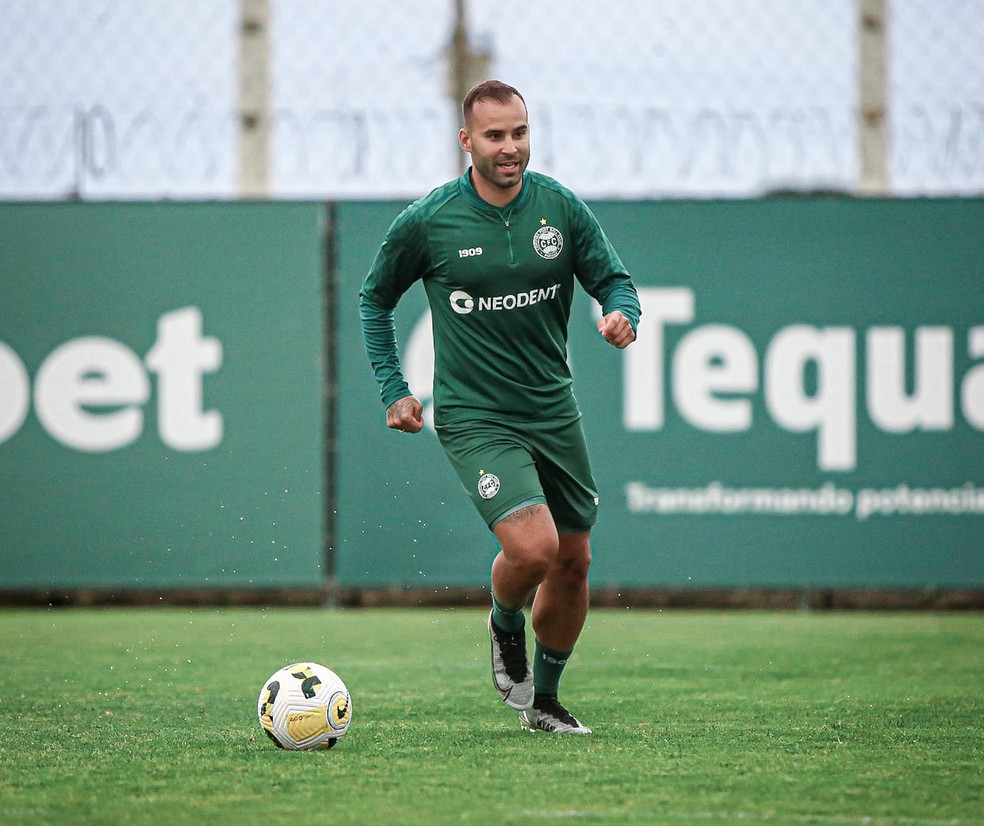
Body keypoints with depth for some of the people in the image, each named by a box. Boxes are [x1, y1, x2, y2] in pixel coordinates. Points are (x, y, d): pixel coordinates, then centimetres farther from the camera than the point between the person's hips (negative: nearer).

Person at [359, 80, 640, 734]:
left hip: (554, 411, 4)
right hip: (475, 417, -4)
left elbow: (613, 278, 5)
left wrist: (622, 314, -18)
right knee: (532, 546, -23)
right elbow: (375, 298, 7)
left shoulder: (560, 207, -2)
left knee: (573, 563, 9)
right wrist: (393, 389, 1)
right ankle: (505, 625, 13)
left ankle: (544, 700, 30)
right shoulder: (428, 222, -8)